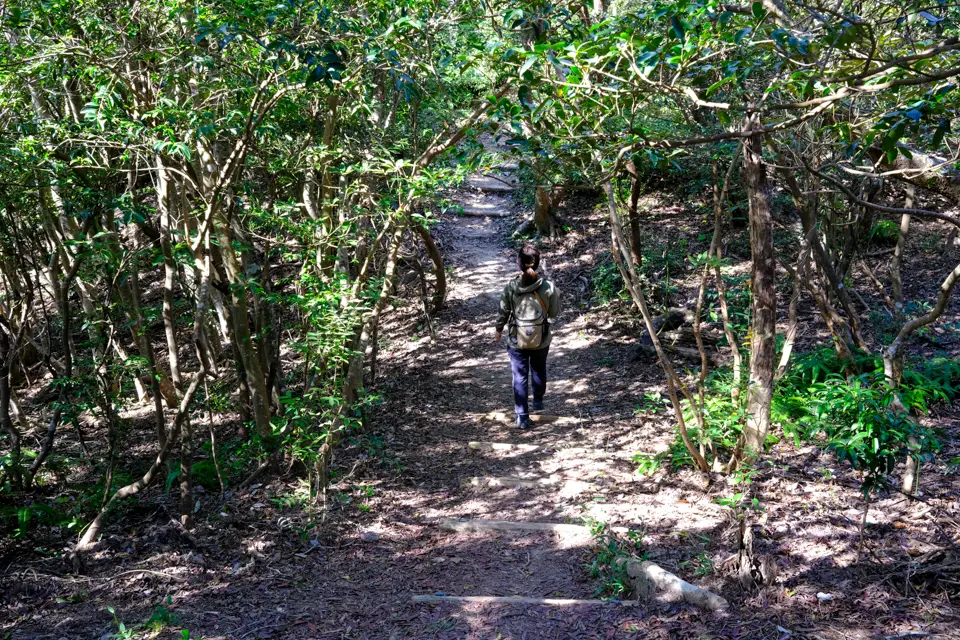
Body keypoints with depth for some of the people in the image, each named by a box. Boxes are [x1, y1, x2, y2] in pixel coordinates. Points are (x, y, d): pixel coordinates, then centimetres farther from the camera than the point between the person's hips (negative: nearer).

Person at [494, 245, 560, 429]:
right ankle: (538, 401, 48)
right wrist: (556, 296, 13)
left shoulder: (511, 288, -15)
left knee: (520, 377, 9)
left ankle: (523, 417, 9)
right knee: (539, 371, 26)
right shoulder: (548, 287, -16)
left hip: (517, 341, -1)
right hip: (541, 340, 1)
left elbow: (503, 312, -5)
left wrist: (499, 330, 13)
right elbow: (554, 312, -5)